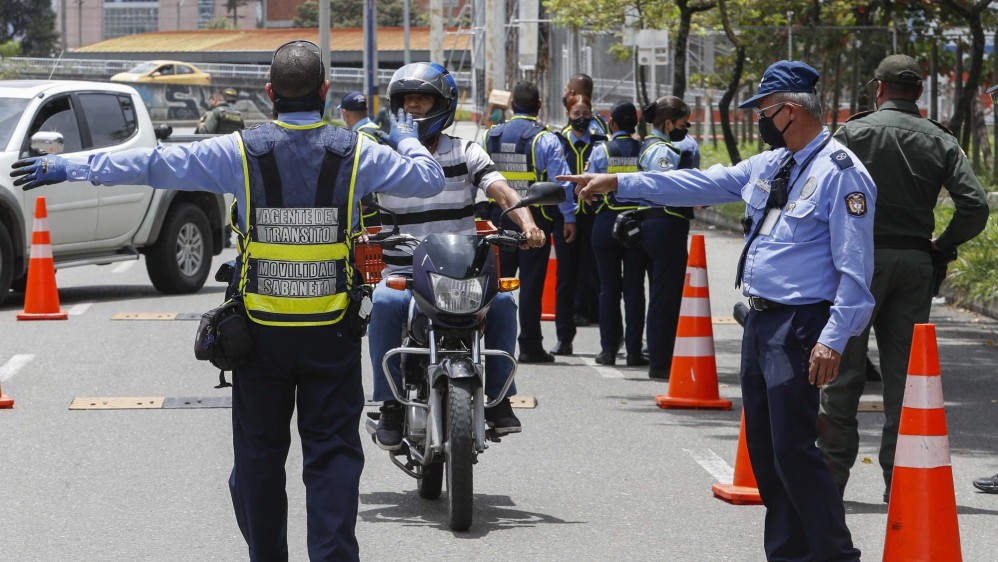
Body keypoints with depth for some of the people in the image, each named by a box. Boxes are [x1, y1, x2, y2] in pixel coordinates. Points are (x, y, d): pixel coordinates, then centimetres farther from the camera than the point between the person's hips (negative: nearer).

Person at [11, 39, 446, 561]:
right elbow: (429, 178, 6)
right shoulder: (357, 152, -4)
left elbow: (154, 164, -3)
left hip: (261, 332, 0)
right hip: (333, 335, 0)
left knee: (260, 455, 12)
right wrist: (407, 140, 29)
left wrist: (67, 166, 5)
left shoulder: (241, 151, -6)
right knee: (333, 454, 2)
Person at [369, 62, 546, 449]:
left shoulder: (466, 153, 8)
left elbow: (502, 191, -6)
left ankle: (498, 398, -13)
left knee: (501, 301, -27)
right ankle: (391, 403, -24)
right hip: (404, 270, 0)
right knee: (384, 304, -33)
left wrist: (527, 222, -27)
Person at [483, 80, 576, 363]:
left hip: (499, 214, 4)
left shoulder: (491, 136, 5)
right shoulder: (545, 138, -9)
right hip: (534, 218, -4)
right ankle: (529, 346, 1)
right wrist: (569, 217, -6)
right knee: (531, 282, 0)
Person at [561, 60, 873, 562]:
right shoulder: (768, 165, 15)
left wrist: (833, 340, -22)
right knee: (764, 450, 11)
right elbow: (699, 184, 19)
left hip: (799, 327, -9)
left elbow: (854, 269, -16)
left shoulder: (840, 172, -12)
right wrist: (616, 182, 17)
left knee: (792, 449, -12)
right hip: (759, 321, 9)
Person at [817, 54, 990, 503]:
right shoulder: (940, 141, 5)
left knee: (843, 370, 5)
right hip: (915, 264, 3)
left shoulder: (855, 132, -3)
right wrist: (940, 246, 9)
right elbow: (975, 206, -4)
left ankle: (831, 472, 8)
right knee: (903, 373, 8)